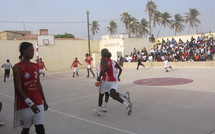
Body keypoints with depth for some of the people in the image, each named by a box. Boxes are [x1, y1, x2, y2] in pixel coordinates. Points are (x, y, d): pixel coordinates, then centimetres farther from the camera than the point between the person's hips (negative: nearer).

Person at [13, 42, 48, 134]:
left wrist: (44, 101, 14)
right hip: (24, 105, -5)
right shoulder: (17, 67, -12)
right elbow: (18, 89, -16)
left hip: (38, 103, 5)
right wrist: (30, 103, -23)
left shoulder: (36, 66, 7)